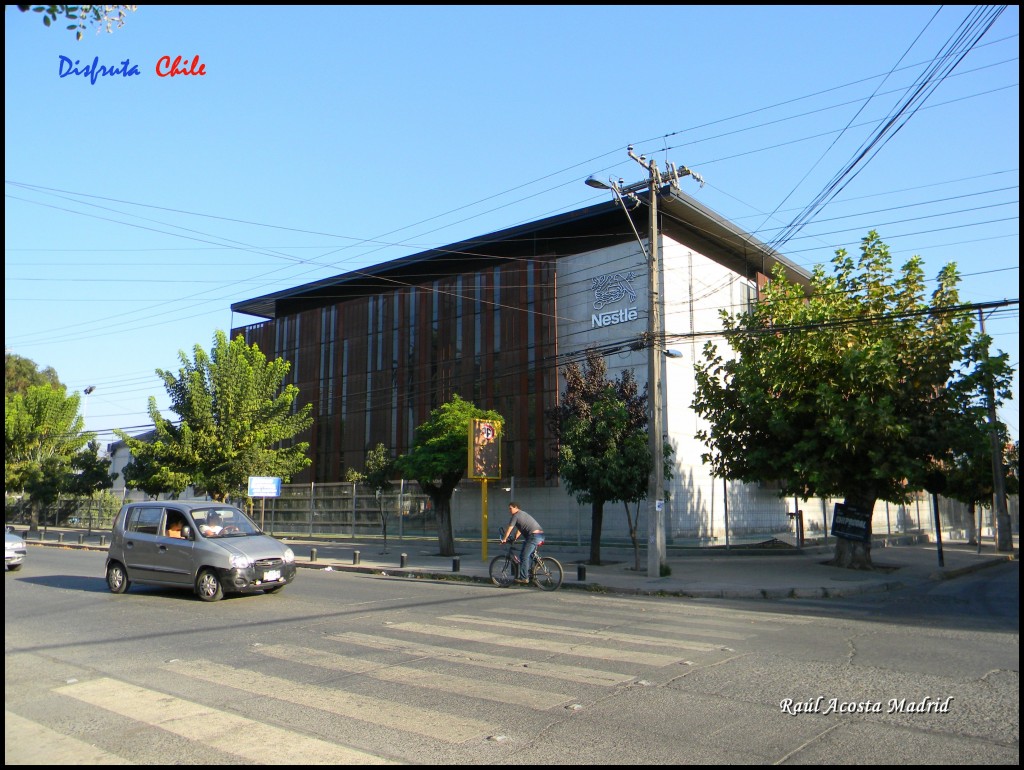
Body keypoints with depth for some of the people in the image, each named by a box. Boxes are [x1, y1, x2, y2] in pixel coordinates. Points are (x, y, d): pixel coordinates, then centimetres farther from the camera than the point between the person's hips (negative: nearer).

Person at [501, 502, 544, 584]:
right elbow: (520, 529, 34)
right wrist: (515, 539, 36)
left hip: (534, 535, -10)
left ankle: (524, 578, -7)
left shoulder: (516, 516, -3)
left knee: (524, 556, -7)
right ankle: (528, 575, 20)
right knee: (529, 556, 17)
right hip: (541, 535, 10)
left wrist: (504, 539, 10)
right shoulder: (523, 514, 27)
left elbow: (509, 529, 0)